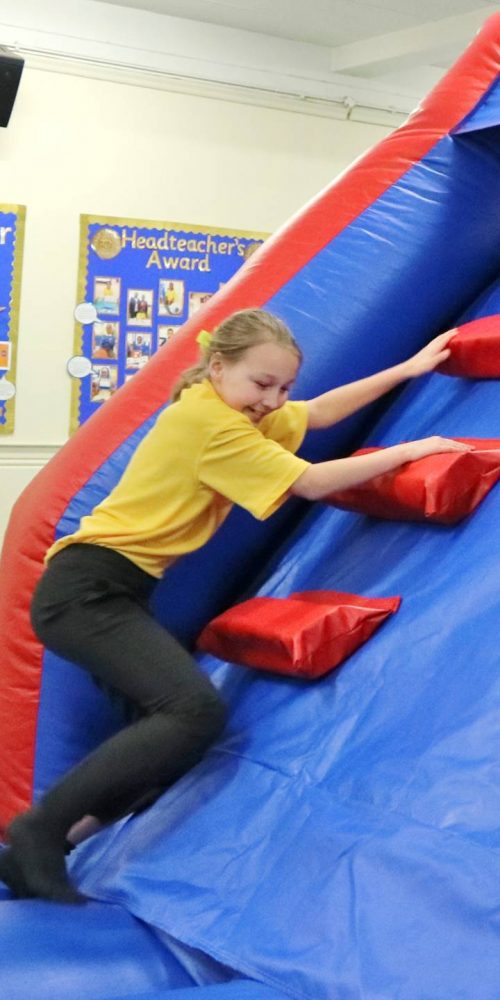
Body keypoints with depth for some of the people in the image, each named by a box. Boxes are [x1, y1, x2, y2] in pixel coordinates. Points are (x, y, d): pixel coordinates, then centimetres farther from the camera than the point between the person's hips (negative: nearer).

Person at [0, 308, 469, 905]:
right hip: (86, 590, -10)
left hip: (108, 591, 10)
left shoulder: (227, 407, 14)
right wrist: (406, 451, -6)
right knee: (196, 712, -24)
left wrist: (407, 369, 21)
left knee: (168, 727, 5)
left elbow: (320, 413, 23)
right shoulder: (207, 420, -15)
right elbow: (311, 483, -15)